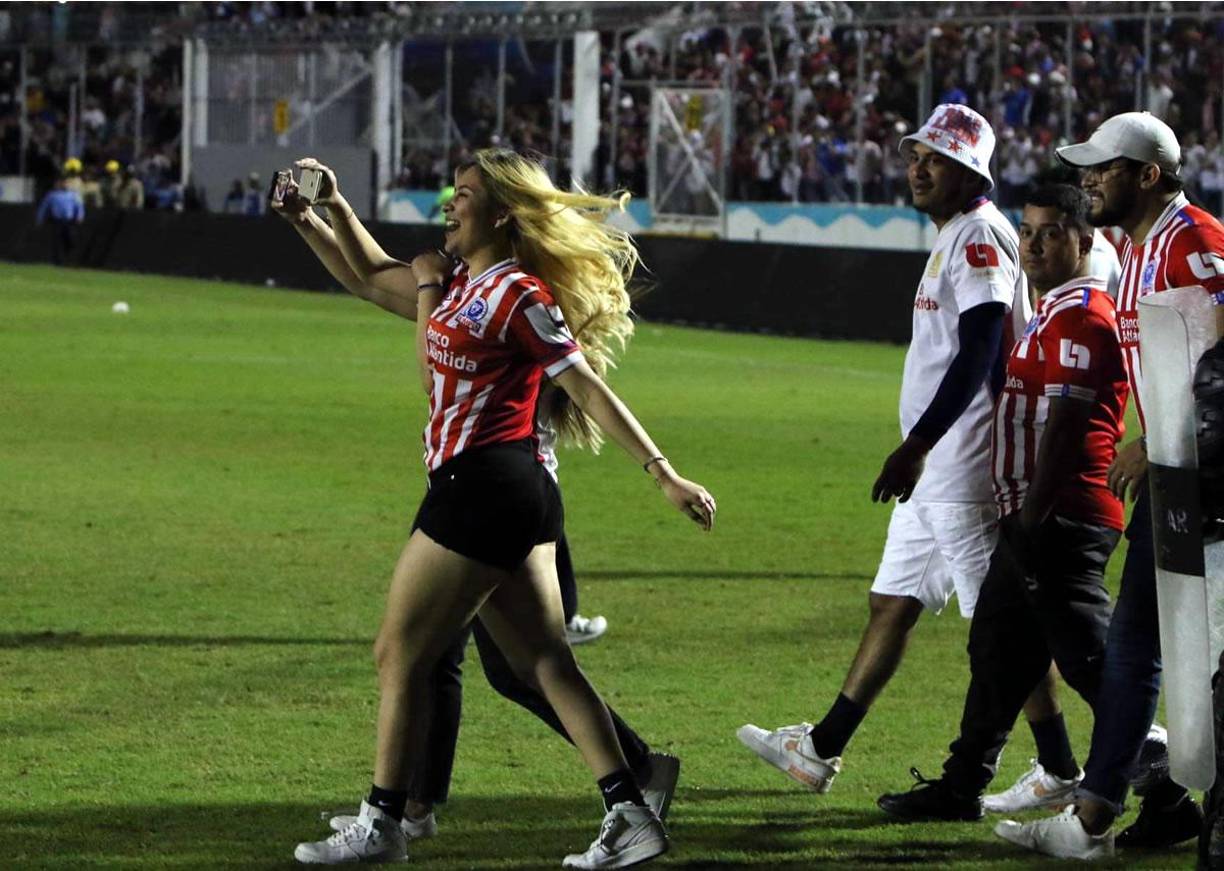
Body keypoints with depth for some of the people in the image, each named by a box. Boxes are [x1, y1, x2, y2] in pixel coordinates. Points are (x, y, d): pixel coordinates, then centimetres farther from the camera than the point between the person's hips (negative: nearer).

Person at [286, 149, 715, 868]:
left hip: (483, 486, -9)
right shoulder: (465, 283, 16)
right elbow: (375, 274, 30)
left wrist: (663, 473, -12)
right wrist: (334, 207, 20)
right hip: (516, 493, 9)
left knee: (401, 654, 0)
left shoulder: (519, 293, -11)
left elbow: (589, 388, -11)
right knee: (548, 665, 6)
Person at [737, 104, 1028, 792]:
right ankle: (823, 749, 23)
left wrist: (918, 446, -27)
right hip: (934, 470, 10)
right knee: (892, 605, 15)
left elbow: (978, 356, -23)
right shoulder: (954, 238, 17)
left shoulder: (981, 235, -14)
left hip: (963, 469, -10)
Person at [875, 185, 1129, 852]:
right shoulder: (1054, 312, 19)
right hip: (1031, 522, 11)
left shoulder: (1080, 316, -14)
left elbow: (1065, 426, -21)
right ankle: (961, 788, 24)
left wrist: (1032, 516, -22)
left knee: (1090, 660, -10)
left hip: (1059, 521, -11)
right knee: (996, 648, 16)